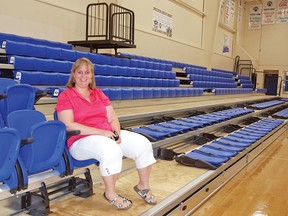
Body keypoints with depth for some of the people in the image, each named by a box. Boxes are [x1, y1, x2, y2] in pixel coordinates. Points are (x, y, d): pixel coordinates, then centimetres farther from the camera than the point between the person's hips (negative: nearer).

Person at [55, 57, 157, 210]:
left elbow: (113, 119, 12)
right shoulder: (65, 96, -1)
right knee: (111, 150, -37)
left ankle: (143, 186, 10)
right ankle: (110, 194, -12)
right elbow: (68, 125, -14)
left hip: (109, 135, 6)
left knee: (143, 144, -12)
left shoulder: (99, 93, 16)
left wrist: (116, 132, -12)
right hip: (81, 140, -6)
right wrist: (101, 132, -21)